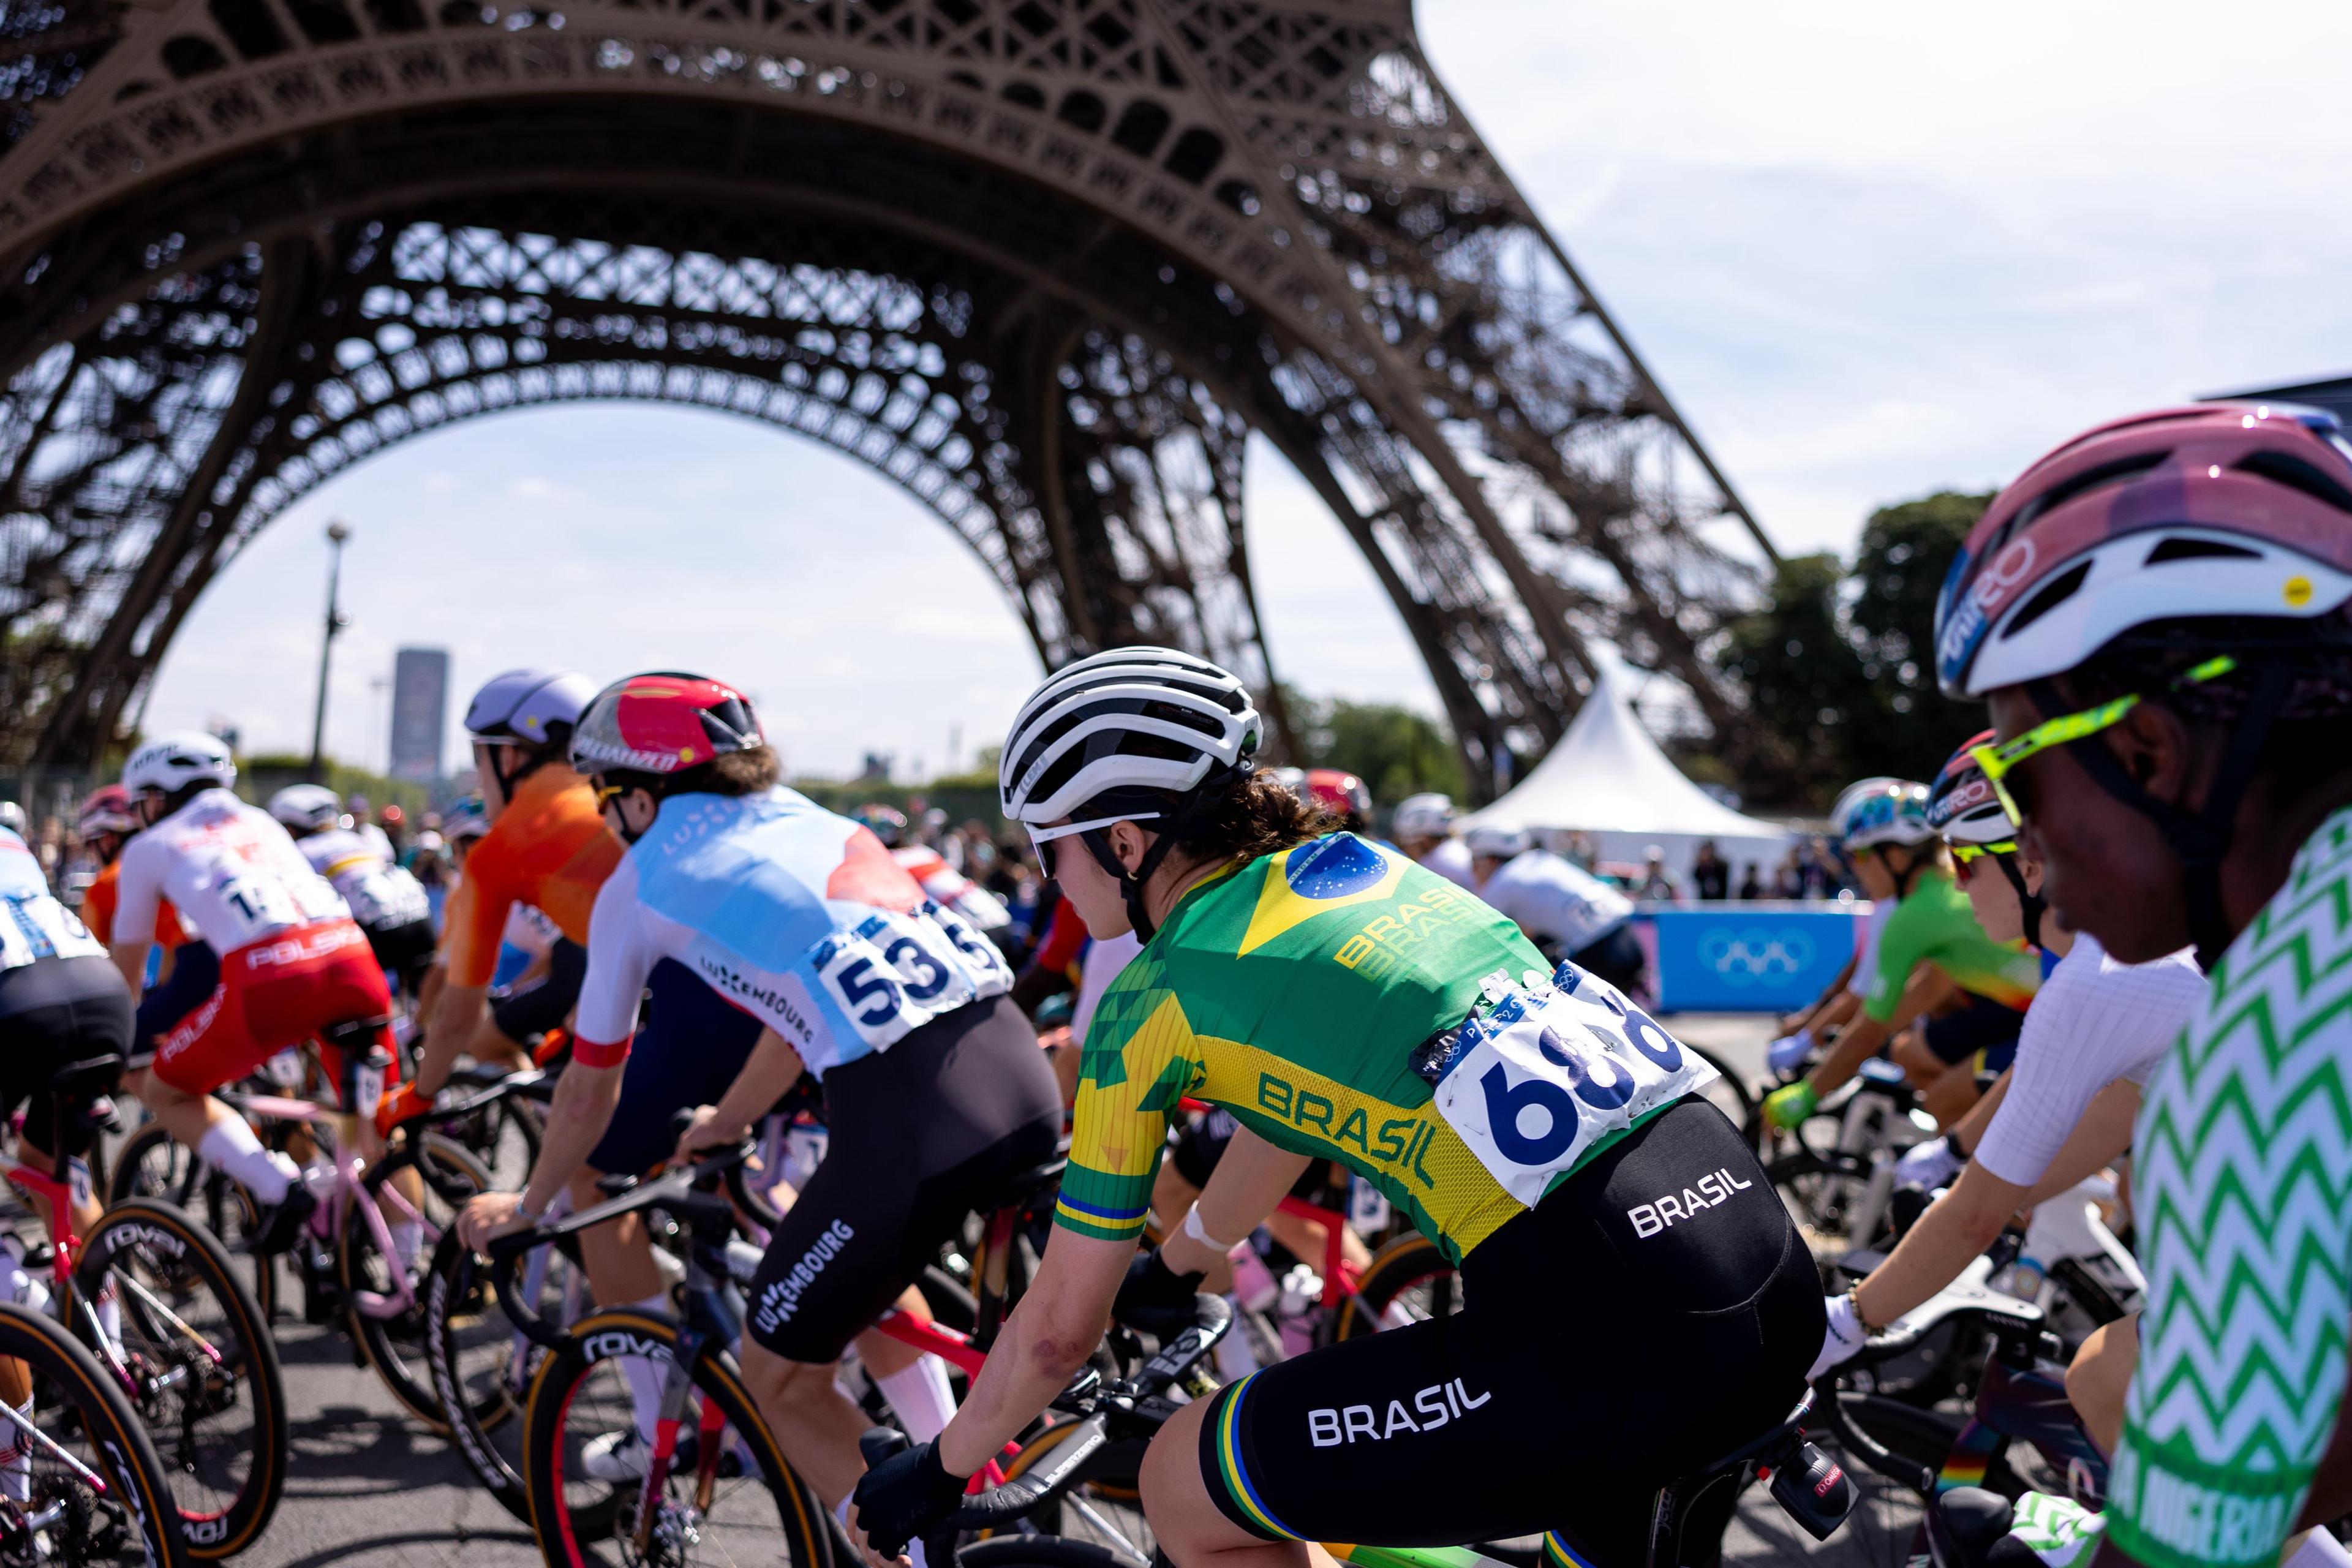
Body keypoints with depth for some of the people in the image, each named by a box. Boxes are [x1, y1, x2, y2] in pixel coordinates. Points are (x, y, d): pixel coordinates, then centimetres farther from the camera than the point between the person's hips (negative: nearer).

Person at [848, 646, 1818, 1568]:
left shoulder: (1154, 1001, 2)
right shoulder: (1355, 865, 20)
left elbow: (1058, 1329, 11)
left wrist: (934, 1473, 28)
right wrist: (1173, 1268, 54)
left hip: (1608, 1337, -8)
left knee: (1183, 1487, 10)